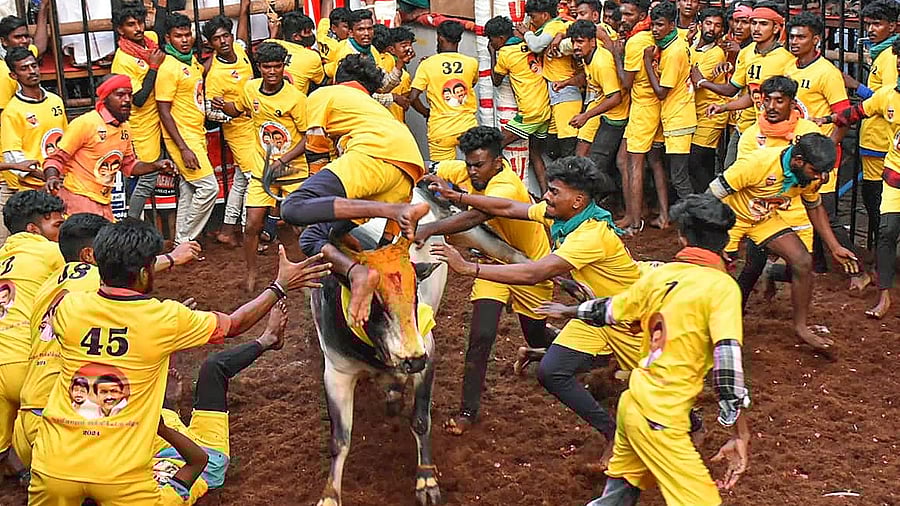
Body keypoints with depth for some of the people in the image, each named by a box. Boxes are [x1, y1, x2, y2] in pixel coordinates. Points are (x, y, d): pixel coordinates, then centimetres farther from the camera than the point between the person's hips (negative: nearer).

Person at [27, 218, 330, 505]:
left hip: (55, 465, 3)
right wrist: (280, 286, 19)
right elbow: (234, 325, 7)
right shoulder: (166, 319, -11)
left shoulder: (68, 308, -6)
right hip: (121, 475, -3)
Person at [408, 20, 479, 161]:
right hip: (468, 128, 1)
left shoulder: (427, 65, -5)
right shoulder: (472, 63, 2)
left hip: (440, 130, -1)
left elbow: (413, 98, -10)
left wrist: (426, 112, 10)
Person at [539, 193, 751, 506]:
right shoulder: (722, 286, -12)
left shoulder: (660, 274, 7)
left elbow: (609, 310, 21)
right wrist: (741, 435, -18)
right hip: (659, 418, -7)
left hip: (633, 402, 8)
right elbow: (728, 360, -20)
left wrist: (567, 311, 41)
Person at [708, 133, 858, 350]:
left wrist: (835, 248, 2)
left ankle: (801, 327, 6)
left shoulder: (811, 175, -15)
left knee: (803, 262, -9)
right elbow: (713, 193, -28)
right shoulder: (758, 163, -36)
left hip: (765, 219, 5)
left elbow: (815, 208, 6)